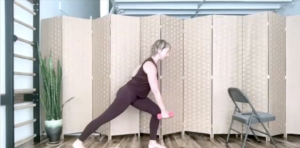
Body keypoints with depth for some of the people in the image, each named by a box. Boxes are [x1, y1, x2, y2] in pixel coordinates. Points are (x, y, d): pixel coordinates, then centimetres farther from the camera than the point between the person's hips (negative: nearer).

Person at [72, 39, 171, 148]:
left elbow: (134, 74, 19)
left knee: (156, 111, 8)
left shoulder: (150, 63, 8)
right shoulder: (151, 66, -22)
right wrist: (164, 110, -18)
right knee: (105, 118, -3)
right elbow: (155, 90, -23)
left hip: (135, 95, 10)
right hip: (127, 94, -10)